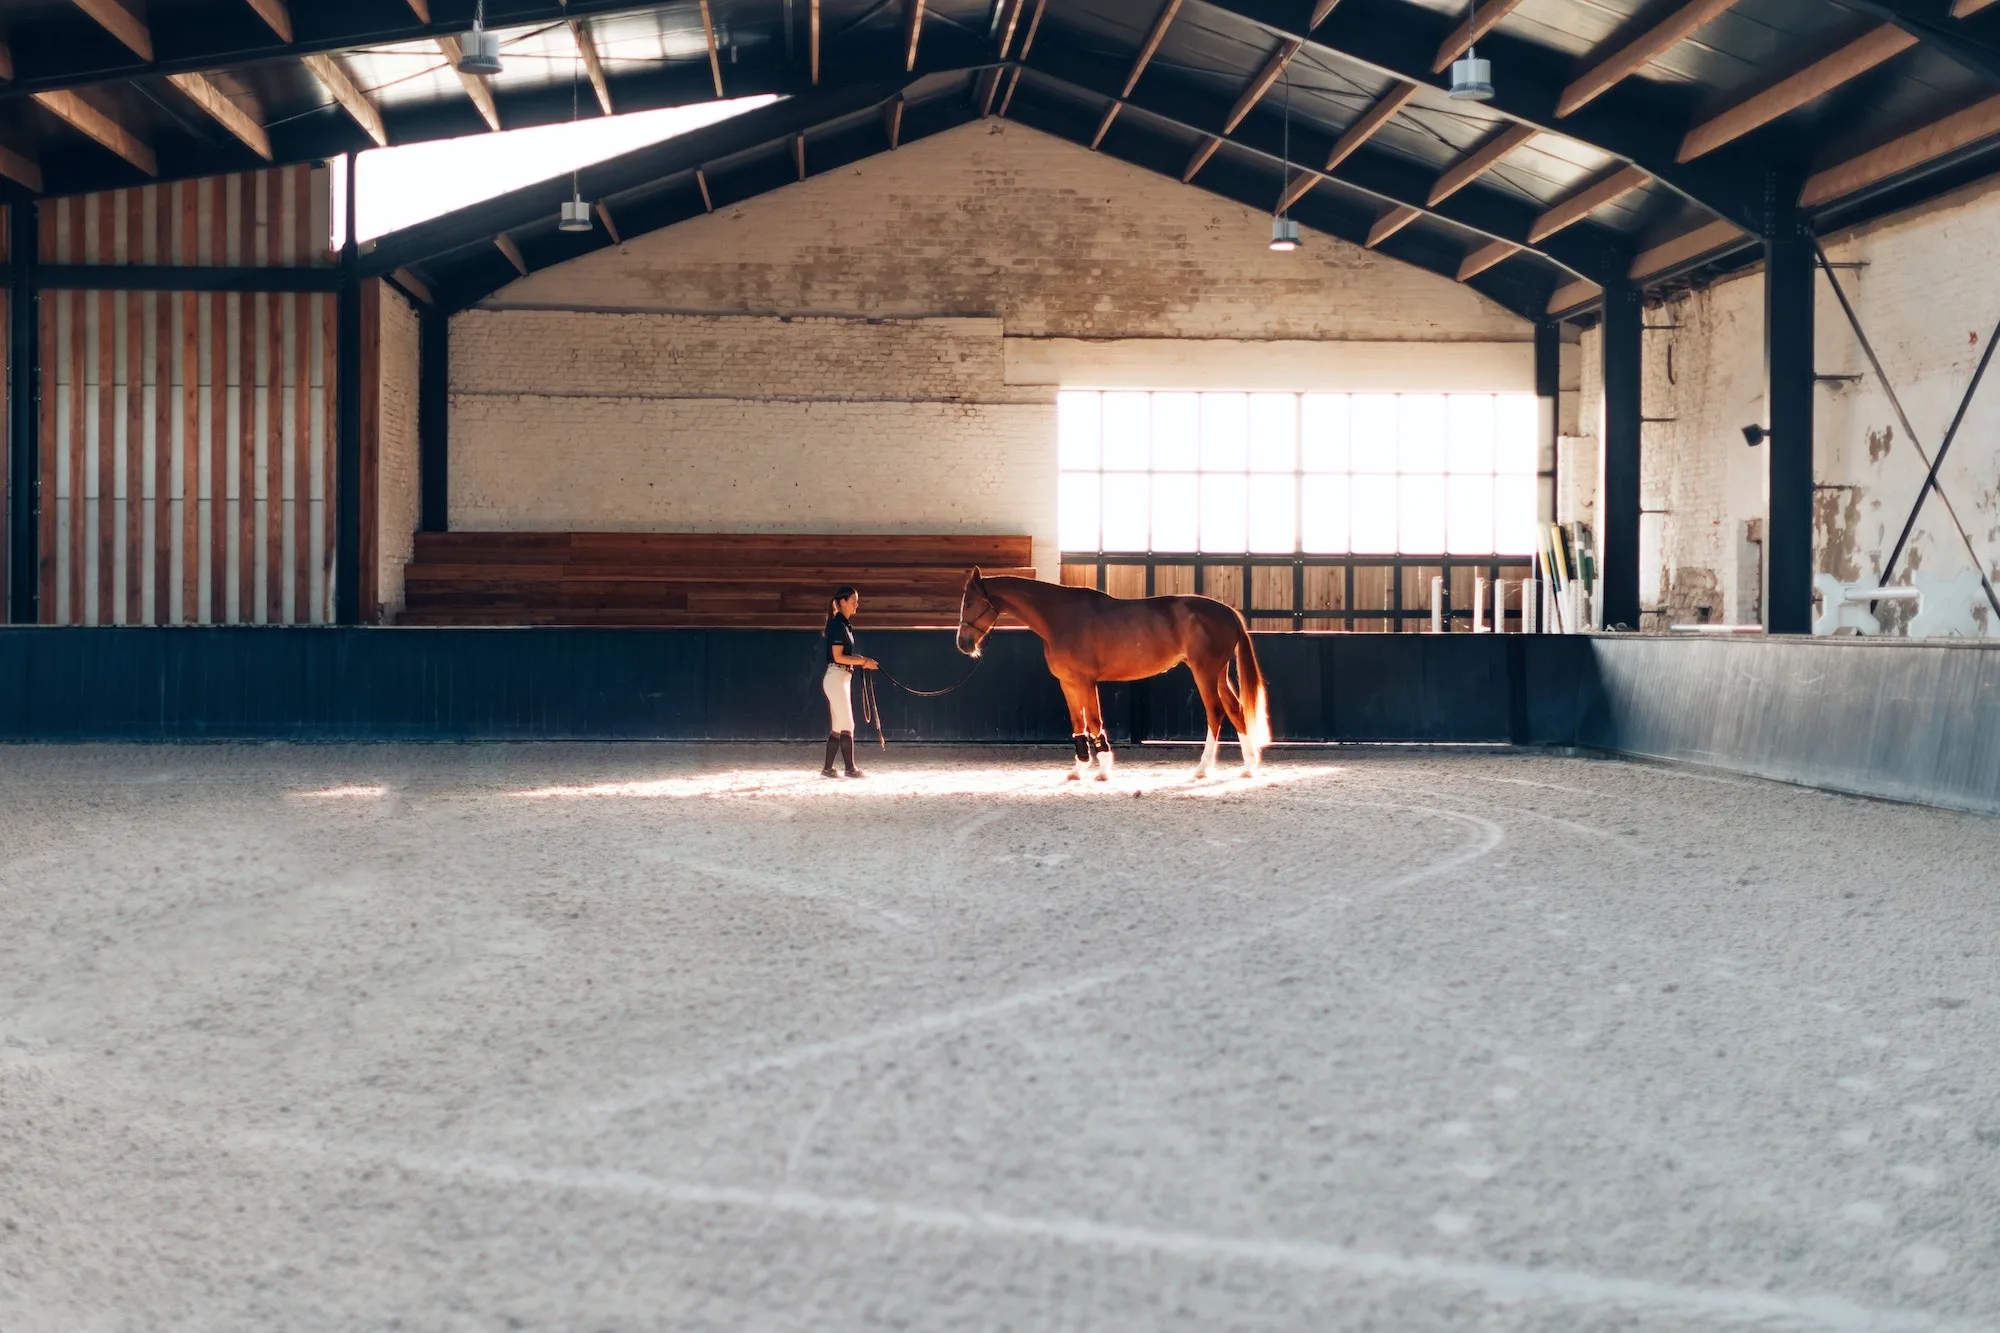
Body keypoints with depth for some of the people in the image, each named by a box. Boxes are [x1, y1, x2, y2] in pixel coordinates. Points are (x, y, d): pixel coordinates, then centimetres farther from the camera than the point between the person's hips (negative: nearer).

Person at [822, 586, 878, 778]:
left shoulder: (844, 625, 15)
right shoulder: (838, 625, -13)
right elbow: (838, 657, -18)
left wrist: (861, 660, 7)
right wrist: (863, 661, -16)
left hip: (842, 679, 10)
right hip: (836, 677, -10)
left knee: (837, 727, 9)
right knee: (846, 725, -6)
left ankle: (827, 769, 11)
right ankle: (850, 768, -3)